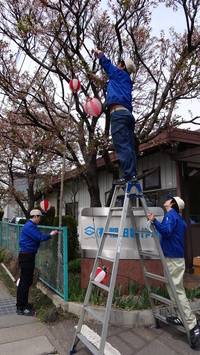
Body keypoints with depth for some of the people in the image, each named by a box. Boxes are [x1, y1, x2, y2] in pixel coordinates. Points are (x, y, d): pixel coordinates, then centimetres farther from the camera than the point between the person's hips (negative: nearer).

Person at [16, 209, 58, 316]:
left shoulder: (30, 225, 16)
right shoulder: (30, 226, -17)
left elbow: (37, 237, 14)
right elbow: (39, 238, -21)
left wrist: (49, 235, 7)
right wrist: (50, 235, -7)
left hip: (27, 256, 11)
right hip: (26, 256, -11)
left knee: (25, 281, 18)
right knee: (25, 282, -5)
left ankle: (22, 304, 30)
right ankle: (21, 308, 3)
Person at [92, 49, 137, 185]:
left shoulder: (120, 74, 12)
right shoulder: (126, 81, 33)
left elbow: (106, 63, 21)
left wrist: (100, 53, 41)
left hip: (118, 113, -9)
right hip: (128, 114, 9)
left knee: (122, 146, -16)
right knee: (129, 147, 2)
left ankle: (129, 175, -21)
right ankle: (132, 174, -2)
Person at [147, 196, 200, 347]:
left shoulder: (170, 214, -12)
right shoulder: (179, 218, 15)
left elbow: (167, 231, -28)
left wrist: (154, 221, -32)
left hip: (173, 258, -10)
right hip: (177, 257, 10)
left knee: (177, 291, -7)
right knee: (176, 289, 17)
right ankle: (181, 317, 26)